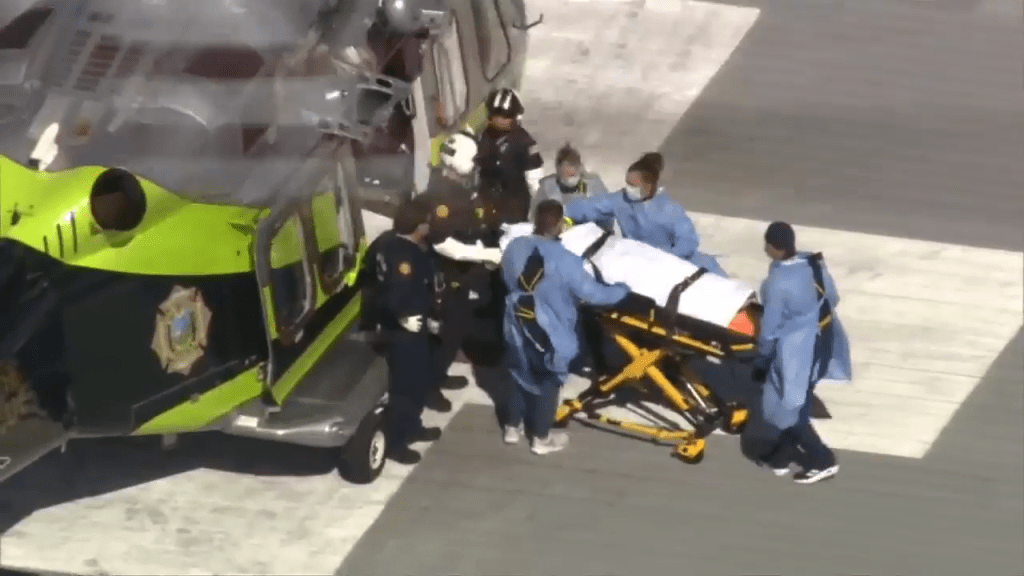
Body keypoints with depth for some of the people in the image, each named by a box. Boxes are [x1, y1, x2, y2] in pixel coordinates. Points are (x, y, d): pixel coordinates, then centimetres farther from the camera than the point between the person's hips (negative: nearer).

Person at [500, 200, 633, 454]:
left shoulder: (514, 248, -10)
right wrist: (623, 290, -2)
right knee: (548, 384, 15)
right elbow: (594, 294, -20)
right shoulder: (564, 261, -28)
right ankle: (541, 438, 29)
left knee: (519, 376, 25)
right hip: (550, 334, -5)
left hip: (517, 328, 5)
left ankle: (512, 428, 39)